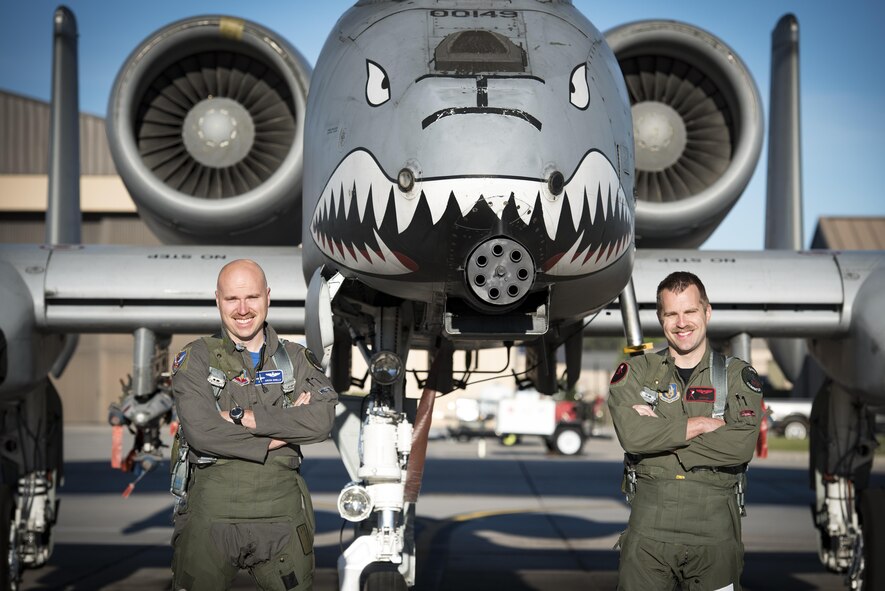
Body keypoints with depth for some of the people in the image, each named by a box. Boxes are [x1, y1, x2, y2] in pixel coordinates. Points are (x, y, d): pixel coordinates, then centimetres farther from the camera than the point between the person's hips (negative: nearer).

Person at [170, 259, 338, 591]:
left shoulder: (296, 359, 10)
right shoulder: (195, 360, 2)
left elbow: (322, 420, -9)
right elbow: (201, 432, -13)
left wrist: (243, 417, -14)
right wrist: (282, 430, -10)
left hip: (282, 513, 2)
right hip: (212, 511, -2)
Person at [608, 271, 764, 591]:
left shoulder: (738, 376, 7)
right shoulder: (635, 372, 9)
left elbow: (741, 445, -11)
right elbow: (632, 434, -11)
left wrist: (660, 436, -11)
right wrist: (704, 424, -9)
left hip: (715, 531, 0)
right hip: (648, 528, 0)